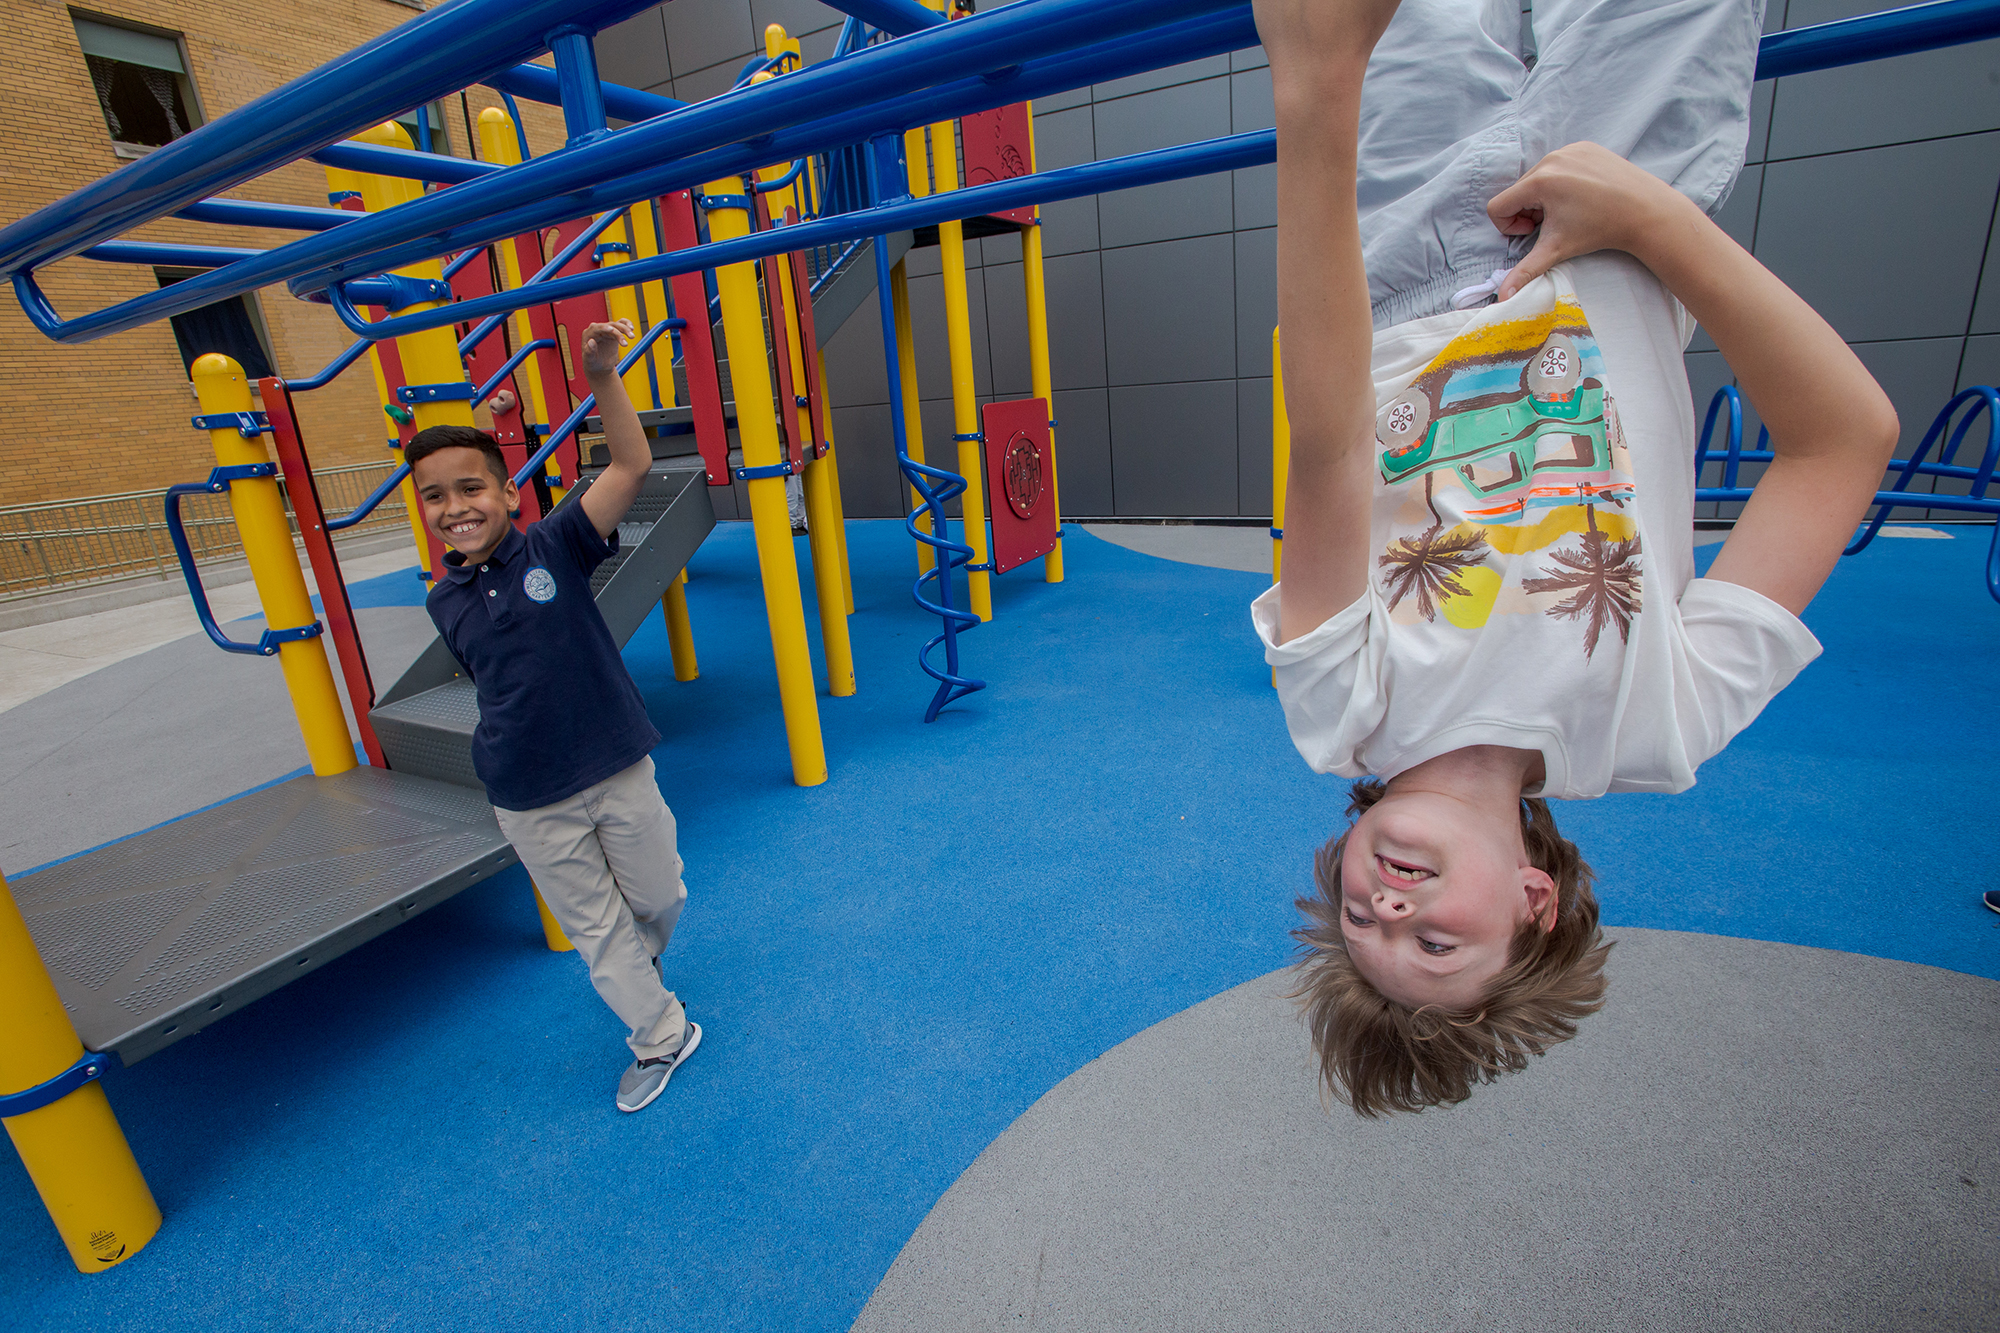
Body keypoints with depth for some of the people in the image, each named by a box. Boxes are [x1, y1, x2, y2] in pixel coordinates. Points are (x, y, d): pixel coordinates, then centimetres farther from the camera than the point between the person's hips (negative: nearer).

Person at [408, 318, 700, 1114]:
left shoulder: (555, 546, -11)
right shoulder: (444, 603, 0)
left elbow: (632, 464, -23)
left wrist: (601, 378, -34)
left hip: (618, 772, -2)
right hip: (530, 804, 3)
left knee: (660, 898, 18)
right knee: (595, 928, 14)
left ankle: (637, 968, 53)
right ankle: (661, 1035, 35)